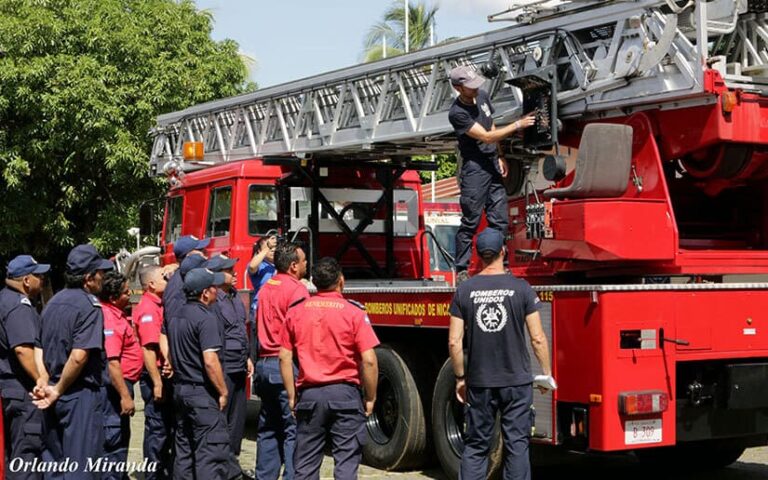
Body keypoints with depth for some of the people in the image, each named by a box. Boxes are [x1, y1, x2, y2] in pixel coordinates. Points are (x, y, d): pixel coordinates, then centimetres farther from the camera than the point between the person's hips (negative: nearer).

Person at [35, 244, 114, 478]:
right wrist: (59, 390, -12)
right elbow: (79, 356, -23)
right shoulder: (89, 305, -15)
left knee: (52, 461, 15)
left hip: (54, 394, 8)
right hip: (82, 394, -8)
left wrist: (51, 385, 12)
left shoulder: (53, 302, 11)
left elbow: (42, 350, 13)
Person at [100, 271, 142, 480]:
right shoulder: (109, 318, -21)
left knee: (121, 437, 20)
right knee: (114, 439, -5)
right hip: (116, 385, -11)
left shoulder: (115, 313, 10)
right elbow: (112, 362, -26)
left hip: (120, 383, 11)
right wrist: (125, 396, -25)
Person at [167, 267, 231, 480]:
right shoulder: (205, 317, -16)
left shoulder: (176, 317, 13)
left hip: (180, 389, 9)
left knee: (184, 450, 13)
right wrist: (222, 391, -13)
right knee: (212, 452, -8)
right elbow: (210, 361, -22)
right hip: (202, 392, -9)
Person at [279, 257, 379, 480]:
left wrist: (292, 396, 11)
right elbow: (368, 361, -10)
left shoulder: (295, 312, 3)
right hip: (345, 394, -3)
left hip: (309, 394, 3)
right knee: (346, 462, 2)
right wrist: (370, 398, 1)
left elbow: (285, 358, 4)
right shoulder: (354, 313, -7)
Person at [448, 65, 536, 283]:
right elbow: (486, 136, -19)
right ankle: (461, 270, 4)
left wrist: (500, 157, 14)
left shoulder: (482, 96, 7)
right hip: (474, 169, -7)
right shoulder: (457, 113, -17)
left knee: (500, 221, 6)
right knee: (470, 222, -4)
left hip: (493, 166, 7)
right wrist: (517, 125, -18)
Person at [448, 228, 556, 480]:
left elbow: (454, 342, -2)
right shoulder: (521, 288, -6)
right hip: (517, 382, -2)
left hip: (479, 383, 2)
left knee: (475, 445, 11)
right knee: (516, 444, 4)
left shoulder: (464, 290, -2)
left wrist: (460, 378, 9)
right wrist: (547, 374, 6)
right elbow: (537, 338, -6)